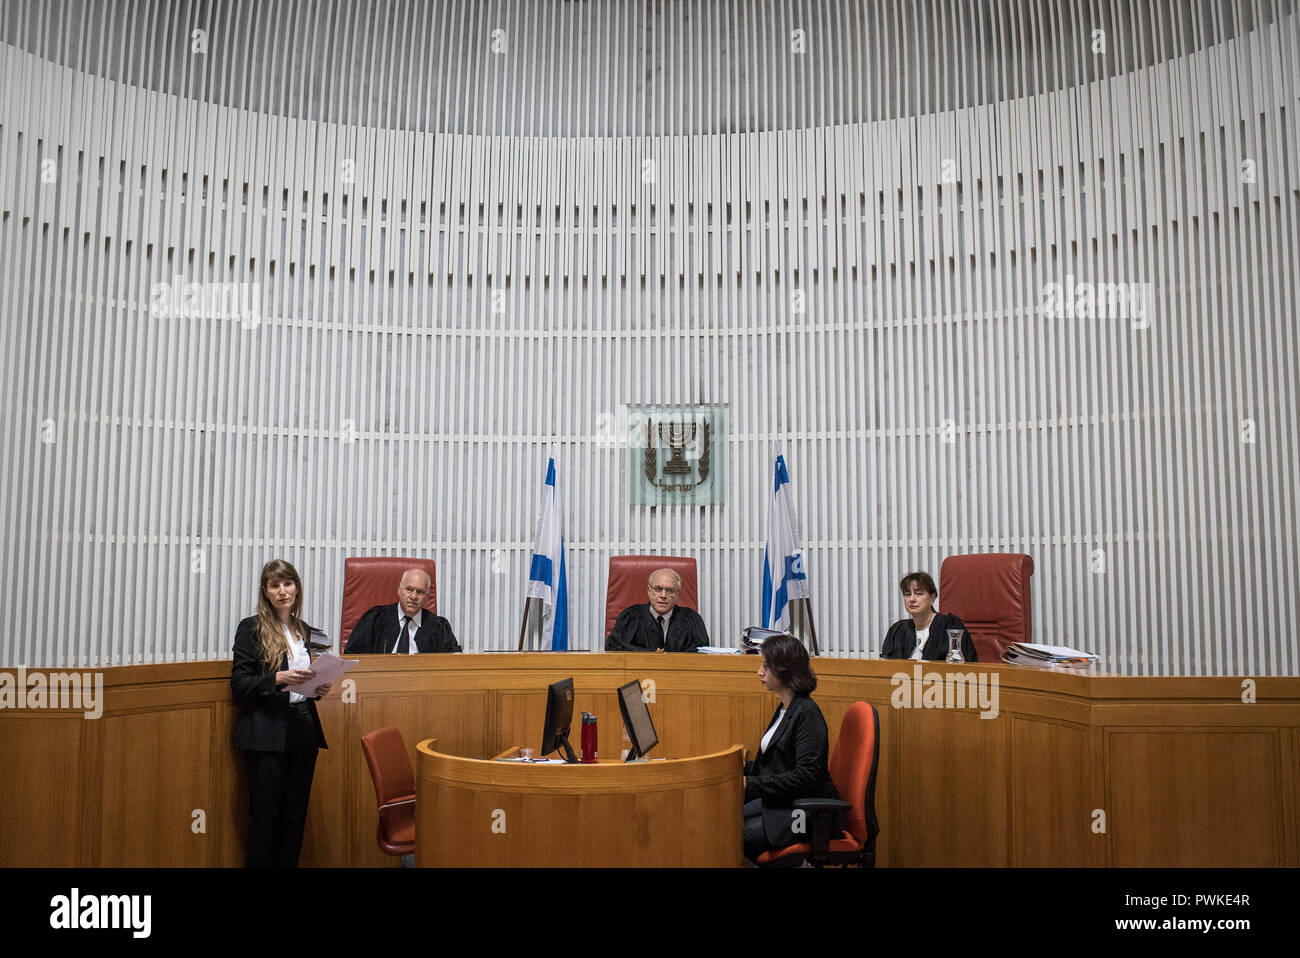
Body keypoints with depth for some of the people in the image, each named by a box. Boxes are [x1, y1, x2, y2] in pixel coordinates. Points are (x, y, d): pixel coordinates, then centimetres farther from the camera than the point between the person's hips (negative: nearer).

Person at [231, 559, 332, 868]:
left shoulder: (305, 631, 14)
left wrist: (317, 689, 4)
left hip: (303, 730, 5)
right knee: (265, 816, -1)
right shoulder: (251, 628, -1)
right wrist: (279, 678, -21)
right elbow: (239, 684, -7)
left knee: (295, 816, 8)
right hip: (267, 734, -5)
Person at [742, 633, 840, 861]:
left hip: (806, 814, -9)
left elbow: (805, 775, -22)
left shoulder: (807, 713, -17)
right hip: (779, 803, 9)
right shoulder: (785, 709, 13)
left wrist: (752, 784, -21)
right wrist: (743, 768, 4)